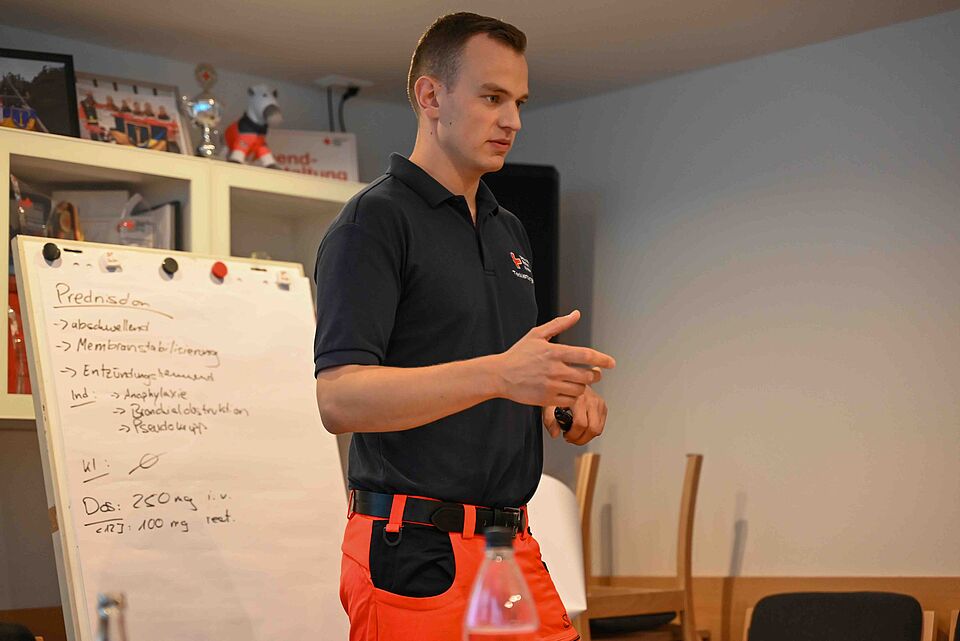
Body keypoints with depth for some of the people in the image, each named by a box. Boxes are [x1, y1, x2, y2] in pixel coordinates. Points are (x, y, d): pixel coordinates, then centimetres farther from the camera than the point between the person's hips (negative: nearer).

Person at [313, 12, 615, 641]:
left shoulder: (510, 230, 18)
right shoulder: (374, 220, -8)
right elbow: (339, 399, -19)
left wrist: (562, 391, 3)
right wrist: (498, 374, -30)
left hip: (514, 545, 7)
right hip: (415, 554, -7)